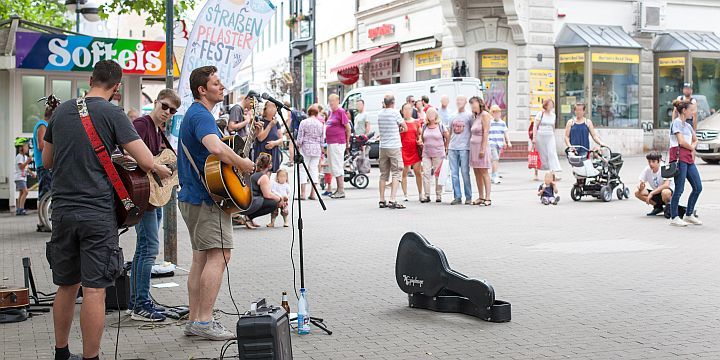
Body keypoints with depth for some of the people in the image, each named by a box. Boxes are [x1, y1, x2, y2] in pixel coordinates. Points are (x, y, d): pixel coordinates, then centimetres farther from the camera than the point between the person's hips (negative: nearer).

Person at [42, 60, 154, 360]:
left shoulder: (61, 110, 9)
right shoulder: (112, 113, -8)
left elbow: (47, 161, 20)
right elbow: (146, 162, -14)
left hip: (62, 209, 6)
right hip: (97, 212, -5)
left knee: (66, 285, 16)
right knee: (94, 290, -2)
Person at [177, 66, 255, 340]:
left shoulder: (193, 114, 20)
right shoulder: (202, 115, -15)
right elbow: (216, 148, -35)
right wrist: (242, 164, -20)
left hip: (192, 197, 11)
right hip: (207, 197, -11)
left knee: (201, 257, 12)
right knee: (219, 255, -11)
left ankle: (194, 320, 15)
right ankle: (204, 322, -11)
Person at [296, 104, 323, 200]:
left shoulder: (303, 122, -4)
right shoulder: (320, 124, 6)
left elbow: (300, 138, -5)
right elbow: (322, 140, 11)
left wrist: (298, 148, 5)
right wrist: (321, 151, 20)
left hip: (305, 147, -3)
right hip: (317, 149, 3)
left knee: (303, 170, 0)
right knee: (314, 169, 7)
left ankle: (303, 193, -4)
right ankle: (313, 193, 4)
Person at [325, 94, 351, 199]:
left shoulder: (340, 112, -10)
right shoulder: (331, 112, 15)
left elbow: (348, 128, -9)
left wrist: (347, 142, -2)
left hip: (338, 143, -9)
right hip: (330, 142, 9)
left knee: (337, 167, -8)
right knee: (333, 167, 12)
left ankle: (341, 191, -5)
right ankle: (338, 189, 19)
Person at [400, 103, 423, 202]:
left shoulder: (416, 122, 10)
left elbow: (420, 134, 17)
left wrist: (420, 140, -1)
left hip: (415, 149, 2)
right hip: (404, 149, -2)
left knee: (418, 171, 2)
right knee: (404, 172, 0)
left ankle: (420, 194, 11)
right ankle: (405, 195, 7)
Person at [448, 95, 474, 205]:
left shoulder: (469, 115, 2)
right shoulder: (453, 116, 16)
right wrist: (447, 147, 16)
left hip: (464, 148, -5)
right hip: (452, 148, 5)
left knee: (465, 173, -3)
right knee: (454, 174, 3)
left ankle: (468, 197, 5)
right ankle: (457, 197, 7)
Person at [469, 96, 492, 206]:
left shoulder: (484, 115, -7)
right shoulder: (476, 117, 17)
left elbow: (485, 132, -13)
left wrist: (483, 148, -19)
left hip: (481, 146, -8)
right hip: (473, 146, 8)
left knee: (484, 173, -8)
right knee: (477, 173, 8)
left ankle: (487, 198, -7)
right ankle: (481, 197, 12)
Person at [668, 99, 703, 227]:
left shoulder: (687, 125, 20)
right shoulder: (677, 123, -6)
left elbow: (695, 140, 29)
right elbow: (681, 141, -15)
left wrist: (692, 147, 7)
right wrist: (691, 147, 3)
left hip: (688, 157, 9)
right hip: (679, 156, -9)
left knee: (698, 187, 6)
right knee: (679, 189, -8)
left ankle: (689, 215, 16)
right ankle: (674, 218, 0)